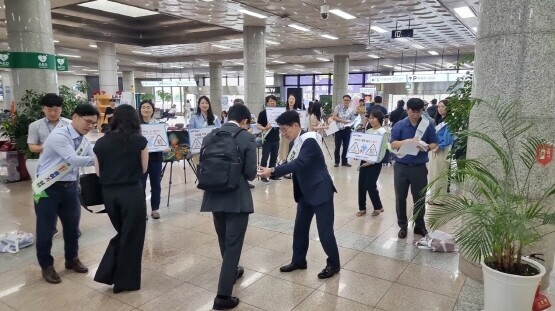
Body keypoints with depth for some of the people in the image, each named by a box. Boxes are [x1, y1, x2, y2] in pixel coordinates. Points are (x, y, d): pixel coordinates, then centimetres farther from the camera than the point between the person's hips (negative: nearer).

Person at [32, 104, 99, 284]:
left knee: (72, 225, 15)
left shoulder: (84, 141, 4)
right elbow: (73, 159, -31)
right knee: (46, 229, 5)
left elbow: (92, 161, 3)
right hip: (48, 188, -7)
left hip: (69, 187, 7)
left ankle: (72, 259, 34)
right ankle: (46, 266, 23)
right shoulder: (58, 136, -20)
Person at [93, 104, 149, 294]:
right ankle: (125, 282, 21)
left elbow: (98, 173, 7)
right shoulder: (139, 141, -6)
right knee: (131, 237, 11)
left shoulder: (100, 142, 2)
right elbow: (143, 169, 2)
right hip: (132, 193, -4)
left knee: (122, 233, 25)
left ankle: (107, 272, 21)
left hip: (108, 193, 4)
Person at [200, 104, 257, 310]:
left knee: (224, 241, 24)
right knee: (233, 245, 3)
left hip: (214, 197, 5)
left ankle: (231, 271, 47)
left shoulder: (210, 136, 3)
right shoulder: (247, 138, -9)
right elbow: (251, 174, -11)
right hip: (237, 198, -5)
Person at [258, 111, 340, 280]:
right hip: (305, 192, 9)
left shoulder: (309, 141, -21)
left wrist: (273, 171, -33)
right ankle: (298, 261, 30)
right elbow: (292, 164, 6)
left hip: (321, 191, -9)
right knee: (300, 228, 14)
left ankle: (333, 264, 19)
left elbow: (298, 164, -31)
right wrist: (272, 171, -8)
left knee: (324, 230, 1)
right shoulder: (295, 142, 5)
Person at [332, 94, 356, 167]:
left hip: (347, 129, 2)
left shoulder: (351, 110, 4)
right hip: (339, 129, -2)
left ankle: (344, 161, 18)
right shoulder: (338, 107, -2)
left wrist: (348, 123, -17)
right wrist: (342, 120, -22)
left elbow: (352, 121, 5)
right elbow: (334, 117, -11)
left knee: (346, 146, 6)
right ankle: (337, 162, 13)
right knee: (337, 146, 1)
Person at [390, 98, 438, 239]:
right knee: (400, 197, 7)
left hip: (419, 167, 0)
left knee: (419, 197, 10)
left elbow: (434, 143, 4)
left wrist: (426, 147, -18)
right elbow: (393, 144, -9)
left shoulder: (428, 125, -1)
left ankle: (419, 225, 28)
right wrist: (408, 141, -25)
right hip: (401, 166, 0)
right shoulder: (399, 125, -3)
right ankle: (403, 225, 22)